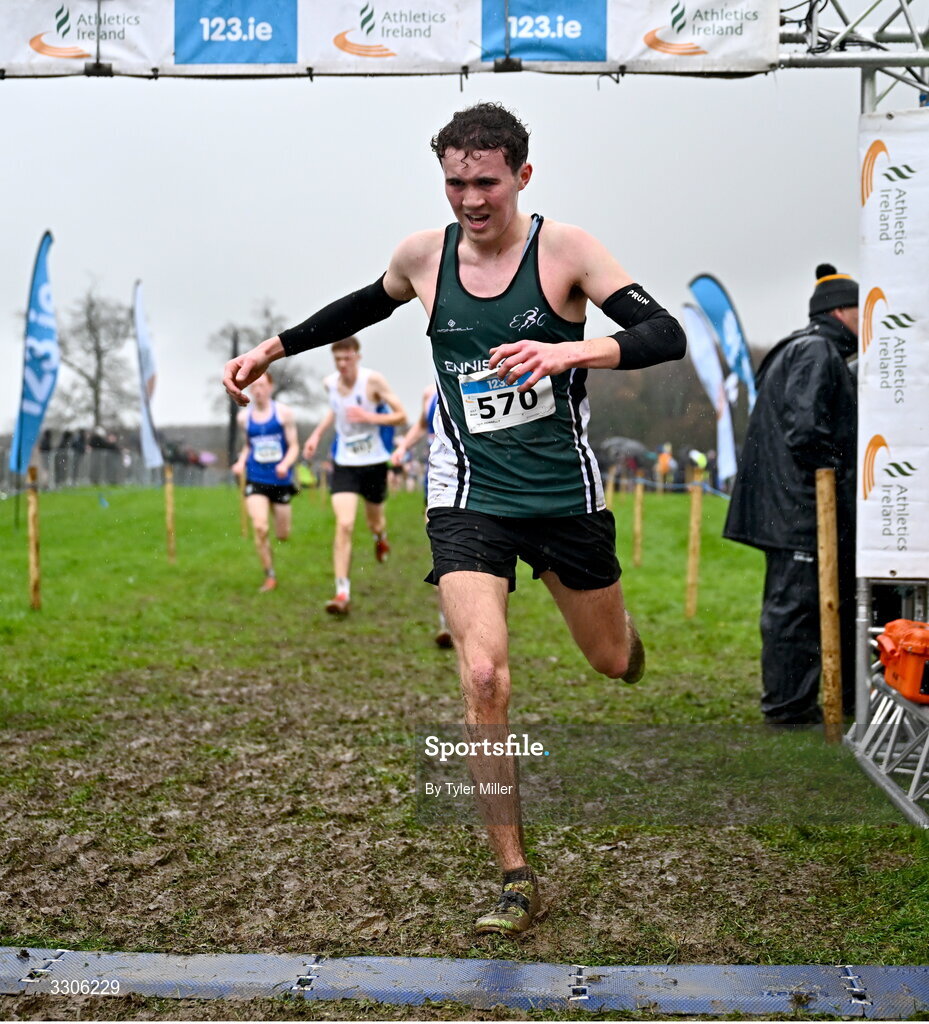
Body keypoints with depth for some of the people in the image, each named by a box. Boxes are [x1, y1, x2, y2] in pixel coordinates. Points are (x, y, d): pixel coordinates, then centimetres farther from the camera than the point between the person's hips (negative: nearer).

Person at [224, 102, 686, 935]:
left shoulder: (563, 248, -10)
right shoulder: (423, 256, -1)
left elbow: (666, 336, -19)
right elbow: (366, 307, 22)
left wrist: (572, 350, -37)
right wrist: (273, 348, 22)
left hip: (567, 493, 0)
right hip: (469, 499, 1)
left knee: (615, 662, 16)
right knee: (483, 677, -16)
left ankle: (624, 635, 58)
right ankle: (516, 879, -3)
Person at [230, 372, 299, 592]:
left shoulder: (283, 413, -4)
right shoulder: (244, 417, 5)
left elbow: (294, 447, -3)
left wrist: (285, 465, -22)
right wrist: (241, 462, 1)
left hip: (280, 480, -1)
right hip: (255, 480, 1)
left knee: (282, 535, 8)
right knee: (260, 528, -17)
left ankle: (284, 514, 48)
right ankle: (270, 577, -1)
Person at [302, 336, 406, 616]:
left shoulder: (373, 380, -15)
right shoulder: (329, 382, -1)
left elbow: (401, 416, -13)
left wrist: (369, 417, -26)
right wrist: (317, 433, 11)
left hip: (374, 463, -2)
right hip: (344, 464, 2)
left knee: (375, 522, 16)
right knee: (344, 525, -14)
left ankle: (380, 537, 58)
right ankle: (342, 593, -13)